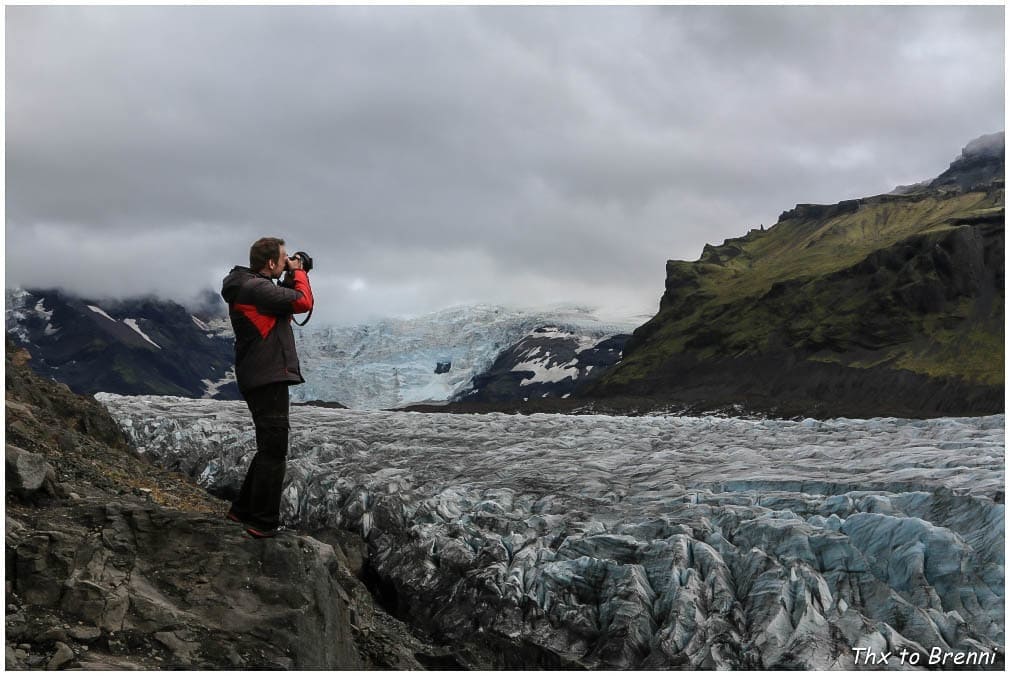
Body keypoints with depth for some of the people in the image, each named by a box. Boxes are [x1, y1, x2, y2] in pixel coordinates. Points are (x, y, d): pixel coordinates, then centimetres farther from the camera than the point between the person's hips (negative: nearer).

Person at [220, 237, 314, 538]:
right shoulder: (255, 288, -17)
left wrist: (291, 276, 11)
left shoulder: (249, 286, 16)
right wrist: (298, 272, -5)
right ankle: (264, 523, -2)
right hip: (268, 379, -11)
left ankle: (243, 510, 26)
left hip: (261, 380, 11)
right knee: (274, 451, -6)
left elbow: (284, 301, 23)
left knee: (269, 448, 19)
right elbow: (302, 302, -21)